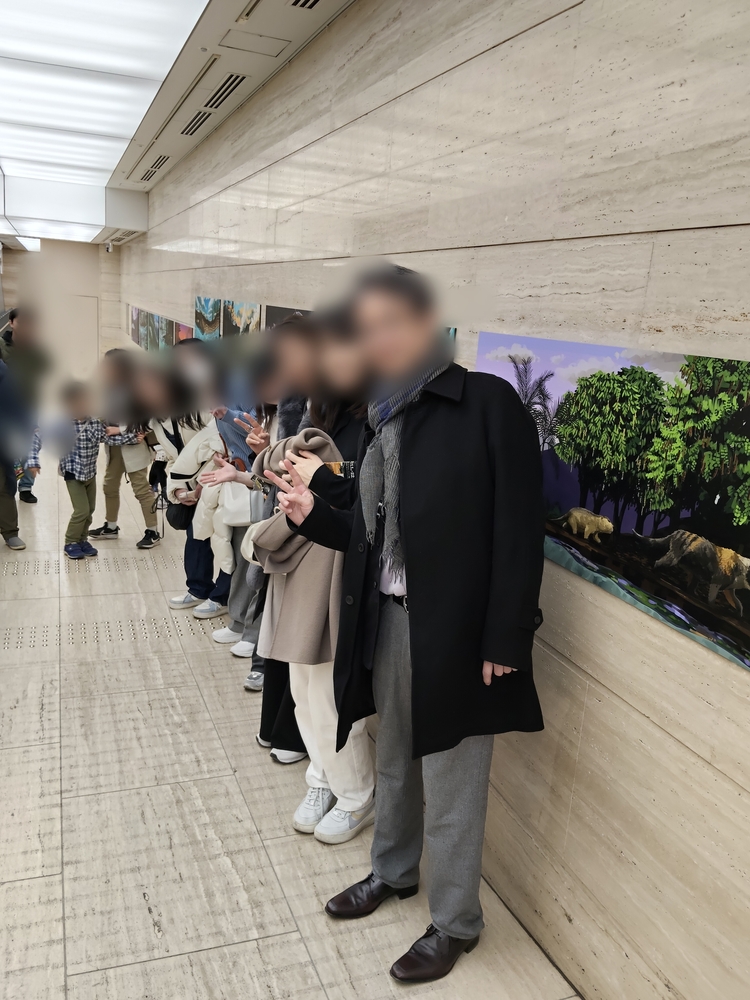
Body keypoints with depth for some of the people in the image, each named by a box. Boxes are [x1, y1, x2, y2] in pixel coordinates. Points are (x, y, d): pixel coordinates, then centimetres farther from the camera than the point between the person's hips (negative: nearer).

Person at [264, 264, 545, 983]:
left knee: (451, 785, 10)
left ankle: (454, 923, 34)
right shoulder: (381, 416, 8)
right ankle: (393, 872, 50)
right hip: (388, 620, 7)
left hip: (455, 628, -6)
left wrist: (503, 640, -17)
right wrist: (312, 515, -6)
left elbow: (518, 530, -16)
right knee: (394, 761, 25)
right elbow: (373, 532, 10)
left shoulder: (486, 403, -13)